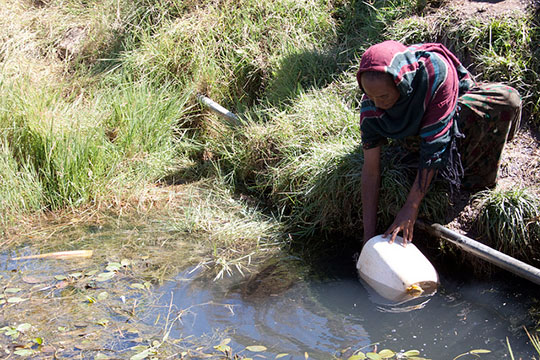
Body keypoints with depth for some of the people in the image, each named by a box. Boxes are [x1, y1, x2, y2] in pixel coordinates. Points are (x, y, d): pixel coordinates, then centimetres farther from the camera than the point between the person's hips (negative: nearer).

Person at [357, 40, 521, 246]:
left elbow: (434, 144, -38)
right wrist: (369, 235, -28)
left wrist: (411, 207, -39)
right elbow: (371, 168, -26)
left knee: (507, 100, -32)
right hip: (415, 124, 2)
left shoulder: (436, 72, -41)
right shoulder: (371, 103, -29)